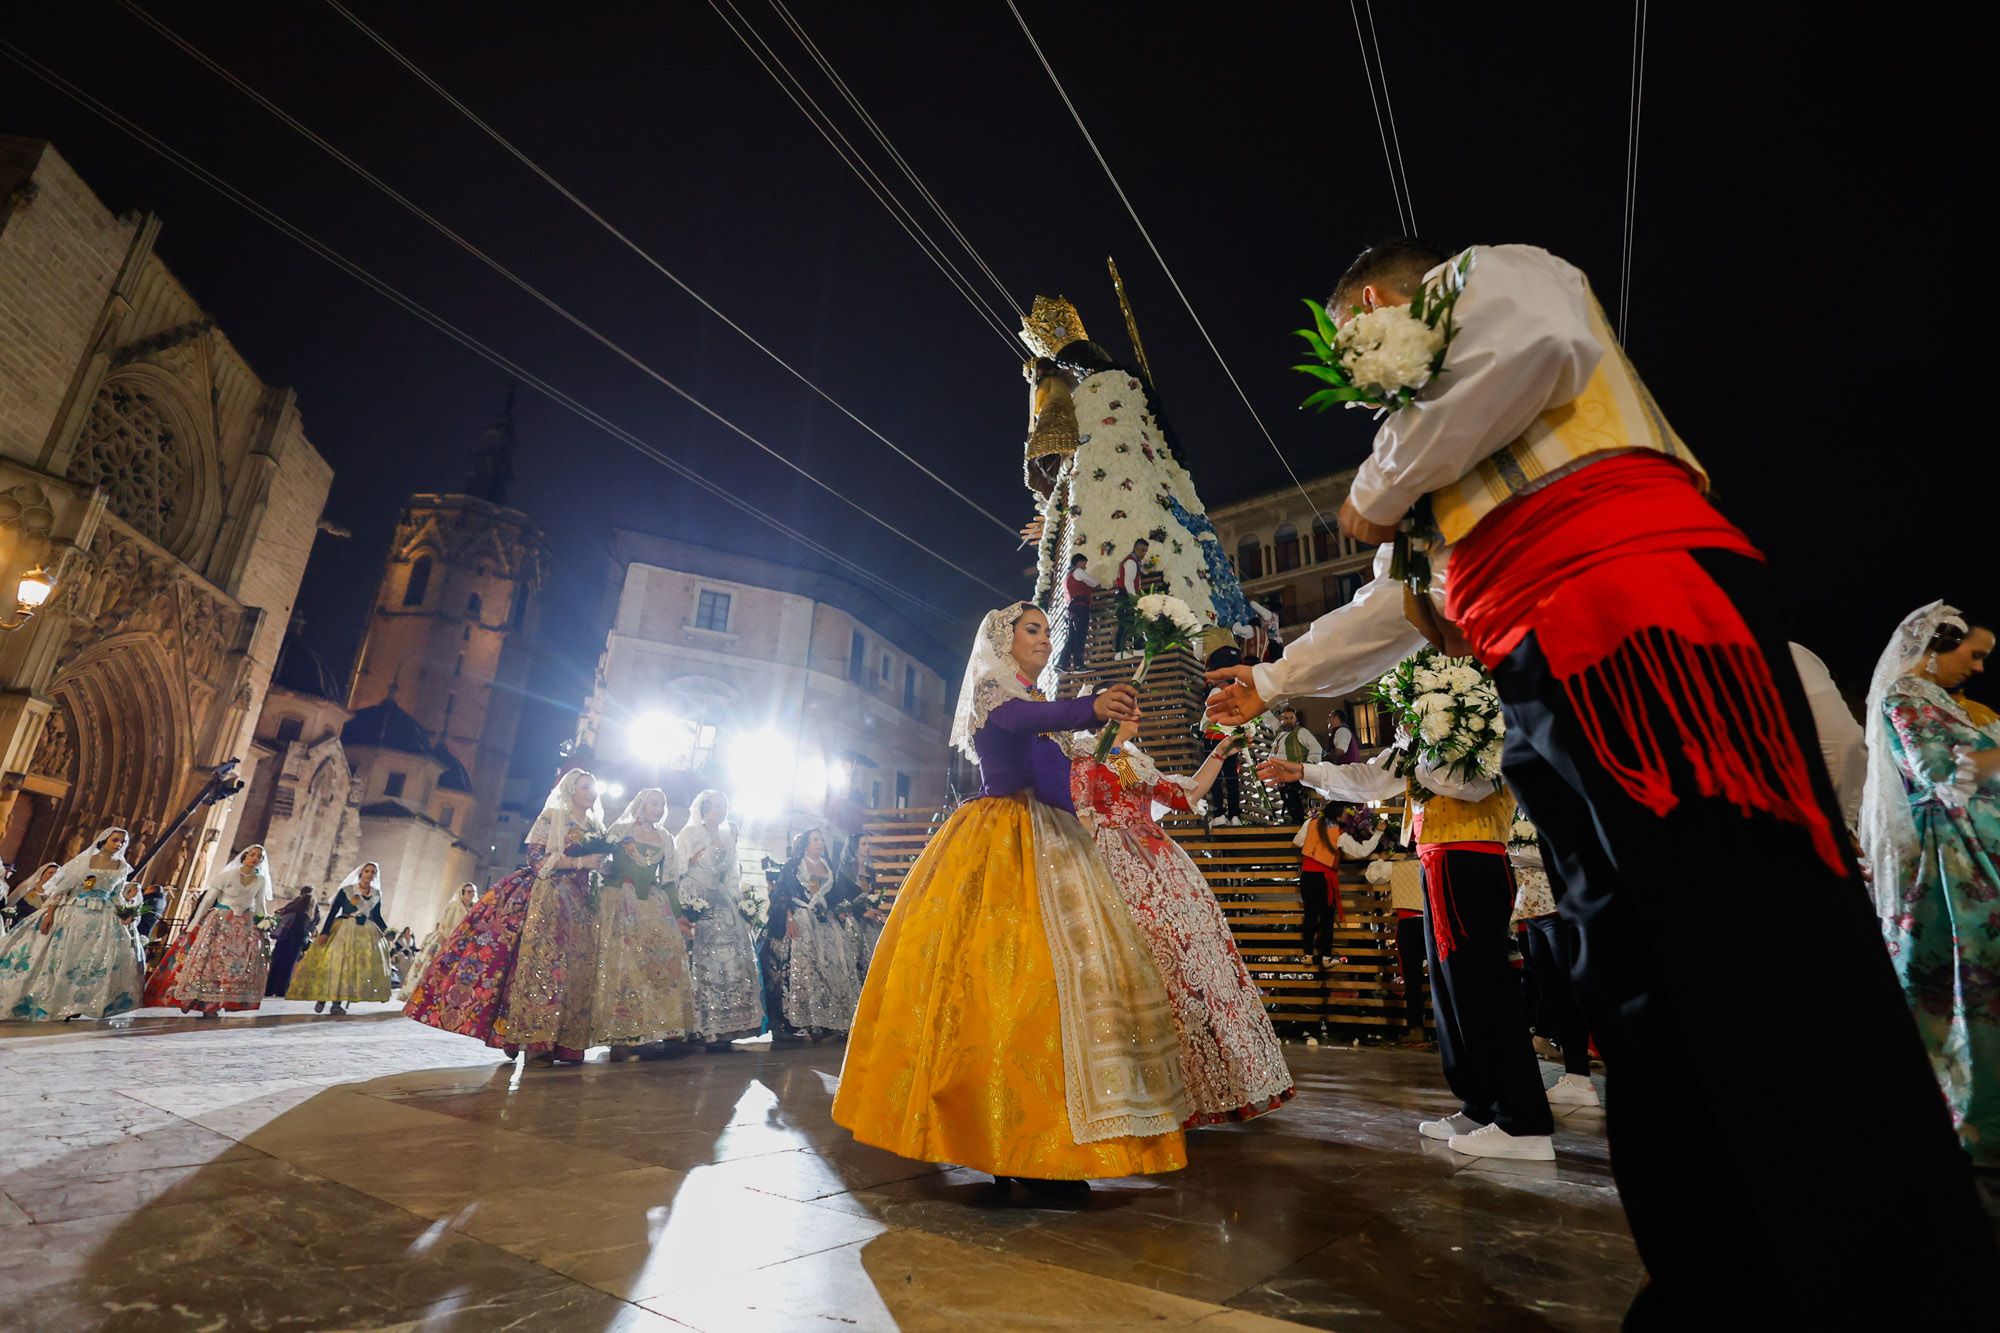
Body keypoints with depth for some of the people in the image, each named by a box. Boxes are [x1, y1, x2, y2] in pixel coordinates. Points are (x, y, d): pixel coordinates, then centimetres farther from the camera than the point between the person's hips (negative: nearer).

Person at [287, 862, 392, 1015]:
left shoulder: (376, 894, 7)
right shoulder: (346, 890, -3)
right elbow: (333, 912, -5)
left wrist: (386, 932, 1)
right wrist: (324, 932, -14)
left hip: (366, 932, 3)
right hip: (343, 929, -3)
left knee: (357, 964, -7)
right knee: (333, 960, -8)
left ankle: (337, 1001, -4)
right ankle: (322, 998, 10)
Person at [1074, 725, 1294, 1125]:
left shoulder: (1137, 760, 22)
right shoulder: (1085, 759, -1)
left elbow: (1186, 795, 25)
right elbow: (1080, 820, -9)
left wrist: (1219, 754, 25)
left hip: (1162, 864, 8)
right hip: (1120, 867, -8)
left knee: (1197, 939, 3)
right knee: (1154, 959, -12)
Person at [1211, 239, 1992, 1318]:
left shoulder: (1477, 276, 14)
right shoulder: (1436, 441, 35)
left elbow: (1541, 341, -13)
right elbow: (1404, 602, 38)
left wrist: (1379, 487, -1)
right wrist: (1270, 679, 45)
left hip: (1646, 623, -9)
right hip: (1554, 688, 9)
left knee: (1766, 953, -12)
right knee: (1640, 995, 5)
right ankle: (1715, 1284, 11)